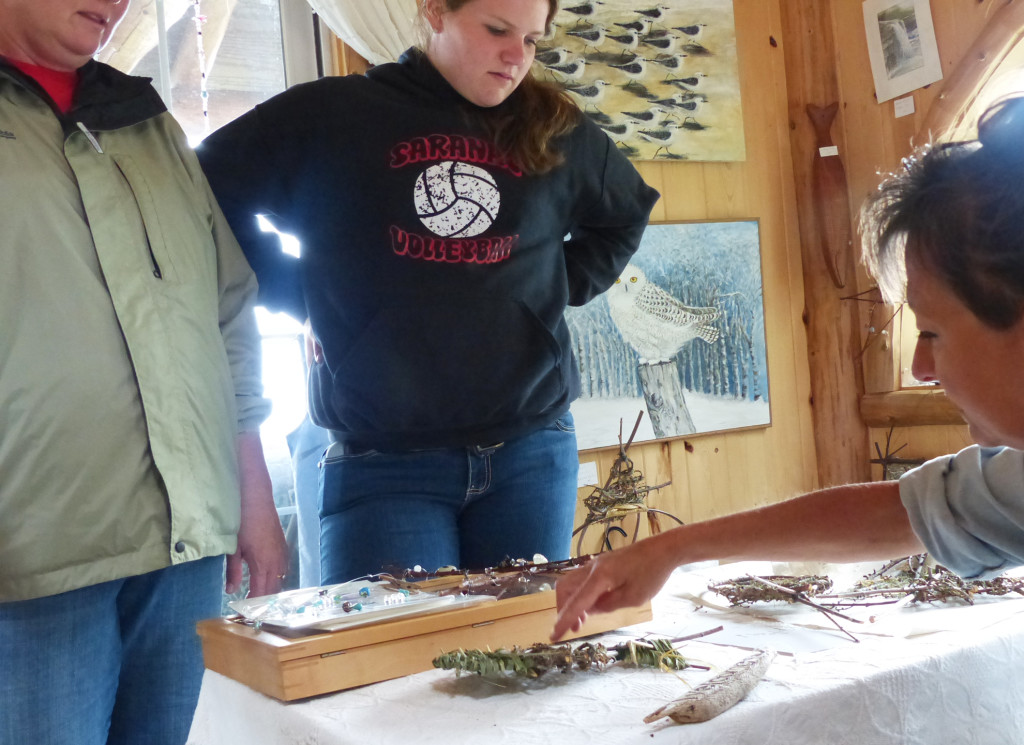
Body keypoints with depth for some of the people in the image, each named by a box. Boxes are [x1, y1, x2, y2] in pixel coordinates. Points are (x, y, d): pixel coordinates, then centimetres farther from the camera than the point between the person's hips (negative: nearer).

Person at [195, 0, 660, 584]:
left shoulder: (557, 132, 10)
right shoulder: (329, 116, 1)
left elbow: (628, 211, 27)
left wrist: (562, 287, 13)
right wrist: (304, 293, -1)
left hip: (534, 455, 4)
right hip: (383, 465, -3)